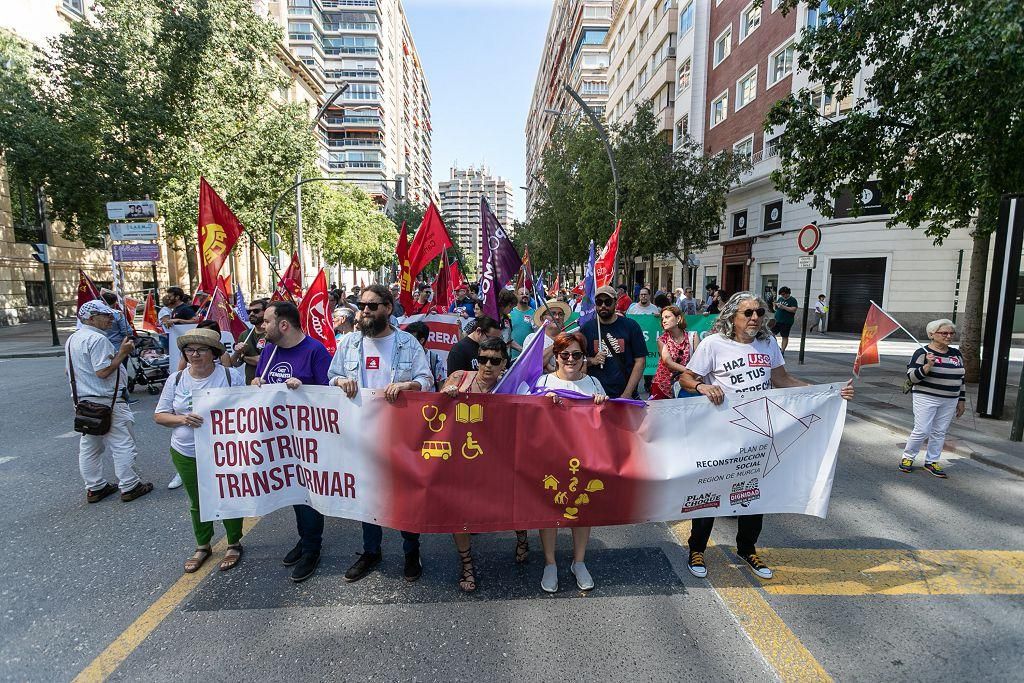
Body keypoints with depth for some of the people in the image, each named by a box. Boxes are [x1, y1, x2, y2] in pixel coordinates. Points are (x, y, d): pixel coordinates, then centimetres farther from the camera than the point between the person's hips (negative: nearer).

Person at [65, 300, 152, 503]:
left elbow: (68, 370, 21)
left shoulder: (72, 339, 13)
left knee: (89, 447, 16)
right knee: (123, 446, 0)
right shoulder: (97, 339, -19)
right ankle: (129, 487, 7)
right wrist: (122, 353, -18)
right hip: (106, 401, -10)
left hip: (83, 401, 10)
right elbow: (103, 372, -25)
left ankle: (94, 488, 26)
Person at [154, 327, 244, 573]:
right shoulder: (176, 380, -1)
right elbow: (159, 415, 2)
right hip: (186, 454, 3)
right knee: (197, 502, 19)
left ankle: (234, 544, 32)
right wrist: (182, 419, -17)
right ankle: (202, 546, 40)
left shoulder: (230, 376, -11)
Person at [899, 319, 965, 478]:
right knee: (922, 431, -7)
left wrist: (962, 400, 16)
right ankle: (907, 457, 10)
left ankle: (931, 462, 20)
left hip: (949, 401, 6)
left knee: (939, 432, 9)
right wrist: (928, 366, -28)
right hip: (926, 398, -6)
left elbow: (960, 379, 18)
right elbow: (912, 377, -13)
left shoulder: (956, 354, 11)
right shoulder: (922, 353, -9)